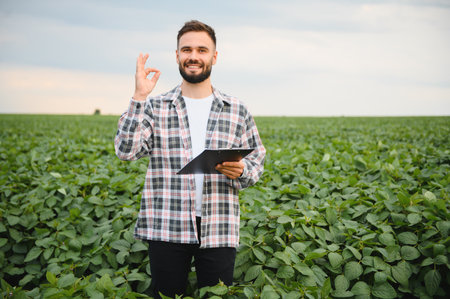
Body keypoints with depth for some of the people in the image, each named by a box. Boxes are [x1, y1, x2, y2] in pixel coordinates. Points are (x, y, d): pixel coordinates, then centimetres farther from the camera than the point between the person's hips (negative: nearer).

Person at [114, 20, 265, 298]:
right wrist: (140, 97, -13)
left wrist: (240, 170, -11)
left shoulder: (237, 111, 8)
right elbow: (126, 150, -8)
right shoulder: (155, 107, 4)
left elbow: (257, 162, 12)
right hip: (166, 228, 0)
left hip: (219, 231, 1)